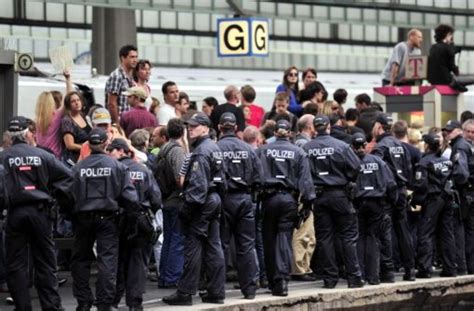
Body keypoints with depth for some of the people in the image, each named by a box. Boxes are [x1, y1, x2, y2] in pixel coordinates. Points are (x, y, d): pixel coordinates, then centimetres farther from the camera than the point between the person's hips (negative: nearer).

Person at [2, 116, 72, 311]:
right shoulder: (42, 155, 0)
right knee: (45, 261, 8)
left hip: (15, 212, -1)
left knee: (16, 263, 6)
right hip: (40, 211, 1)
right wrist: (57, 196, 7)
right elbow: (66, 176, -2)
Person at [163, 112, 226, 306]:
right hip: (215, 200, 9)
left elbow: (197, 184, -21)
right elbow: (221, 180, 18)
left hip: (201, 203, -9)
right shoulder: (215, 148, 15)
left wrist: (188, 207, -19)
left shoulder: (200, 152, -15)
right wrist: (216, 197, 19)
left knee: (193, 247, -6)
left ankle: (185, 293, -4)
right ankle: (216, 292, 10)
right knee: (213, 246, 9)